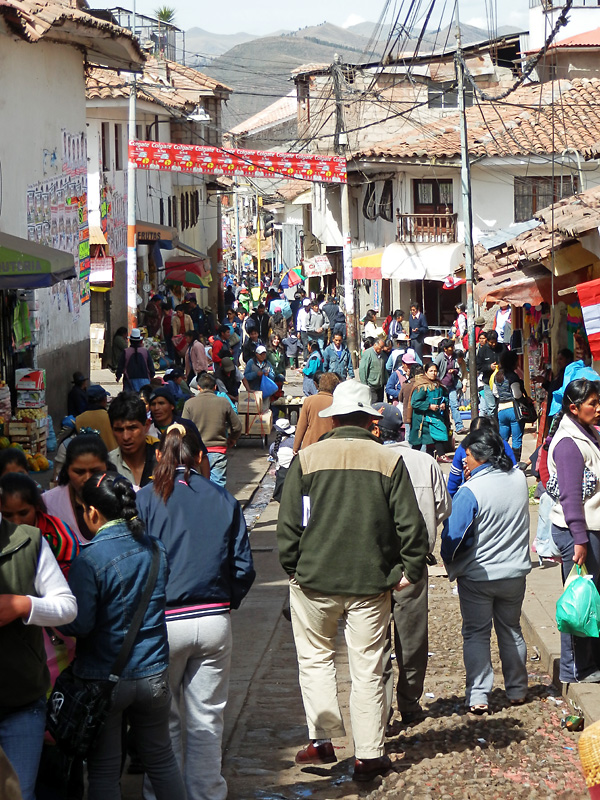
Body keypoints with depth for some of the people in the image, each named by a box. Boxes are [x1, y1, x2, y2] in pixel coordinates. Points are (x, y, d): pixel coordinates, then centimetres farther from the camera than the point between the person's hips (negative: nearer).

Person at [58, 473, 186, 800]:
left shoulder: (90, 560, -18)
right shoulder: (156, 549, -1)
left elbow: (77, 624, -19)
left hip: (104, 680, -5)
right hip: (152, 675, 5)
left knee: (103, 771, 8)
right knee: (160, 758, 19)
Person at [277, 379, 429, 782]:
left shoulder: (308, 458, -3)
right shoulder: (389, 461, -4)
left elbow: (289, 523, -2)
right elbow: (410, 523, -5)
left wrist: (292, 566, 10)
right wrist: (411, 568, 6)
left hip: (314, 580, 0)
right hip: (371, 582, 0)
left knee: (316, 657, 16)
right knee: (367, 668, 6)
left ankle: (322, 739, 8)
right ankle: (369, 755, 10)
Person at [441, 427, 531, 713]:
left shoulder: (470, 492, -22)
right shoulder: (519, 479, -7)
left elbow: (453, 537, -18)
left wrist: (451, 566, 1)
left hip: (477, 576, -5)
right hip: (515, 572, 5)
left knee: (476, 634, 6)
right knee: (511, 630, 19)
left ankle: (478, 696, 3)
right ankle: (517, 690, 27)